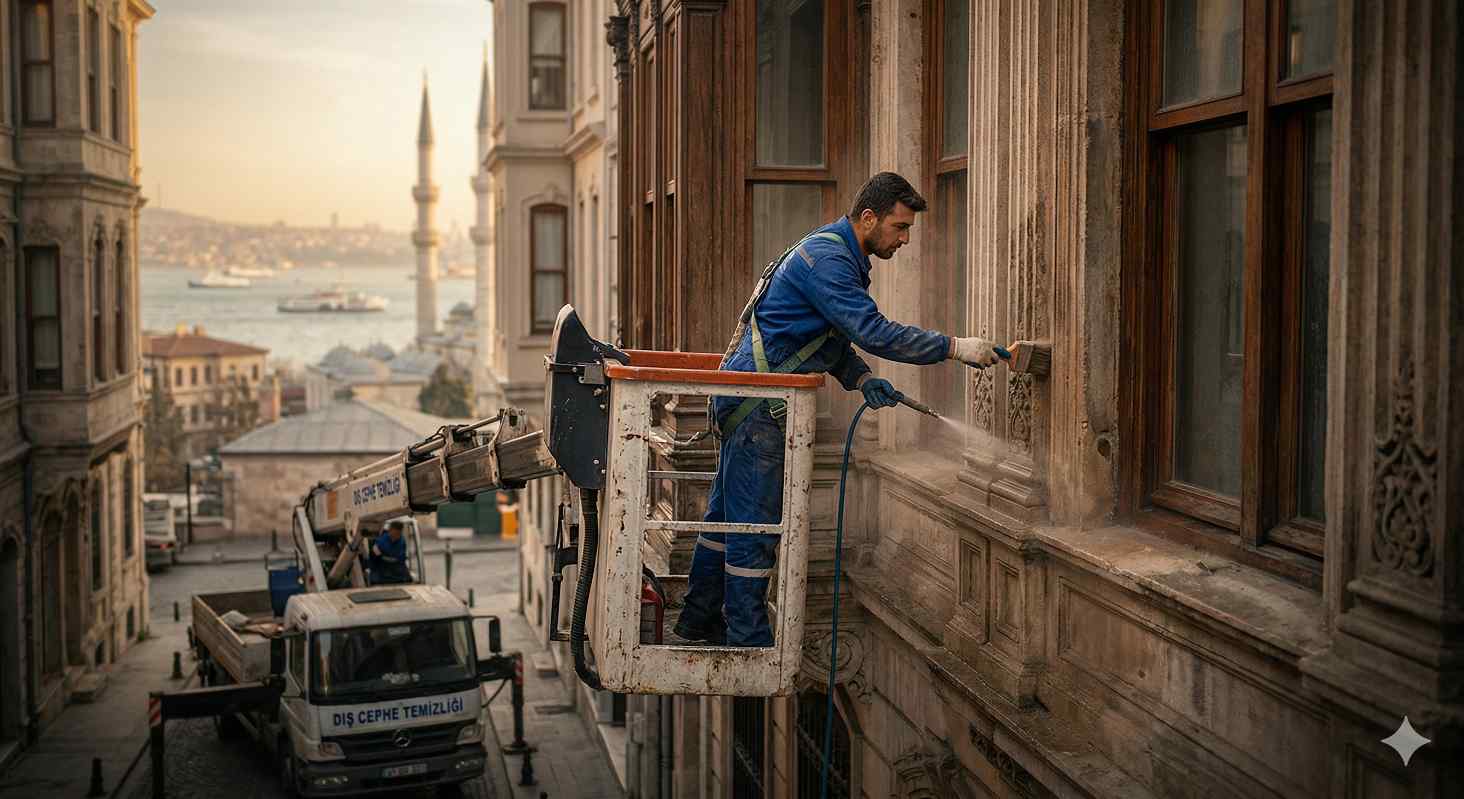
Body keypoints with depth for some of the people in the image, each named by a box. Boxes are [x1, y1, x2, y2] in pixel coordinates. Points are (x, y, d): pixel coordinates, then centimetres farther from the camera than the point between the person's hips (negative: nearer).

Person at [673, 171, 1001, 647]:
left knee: (728, 513, 17)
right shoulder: (826, 259, -19)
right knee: (755, 524, -6)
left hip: (746, 403, 11)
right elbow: (874, 333, -27)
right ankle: (749, 644, 1)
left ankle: (700, 621, 28)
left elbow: (832, 339, 20)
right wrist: (955, 348, -24)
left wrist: (861, 379, 3)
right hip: (757, 406, -11)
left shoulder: (838, 255, 16)